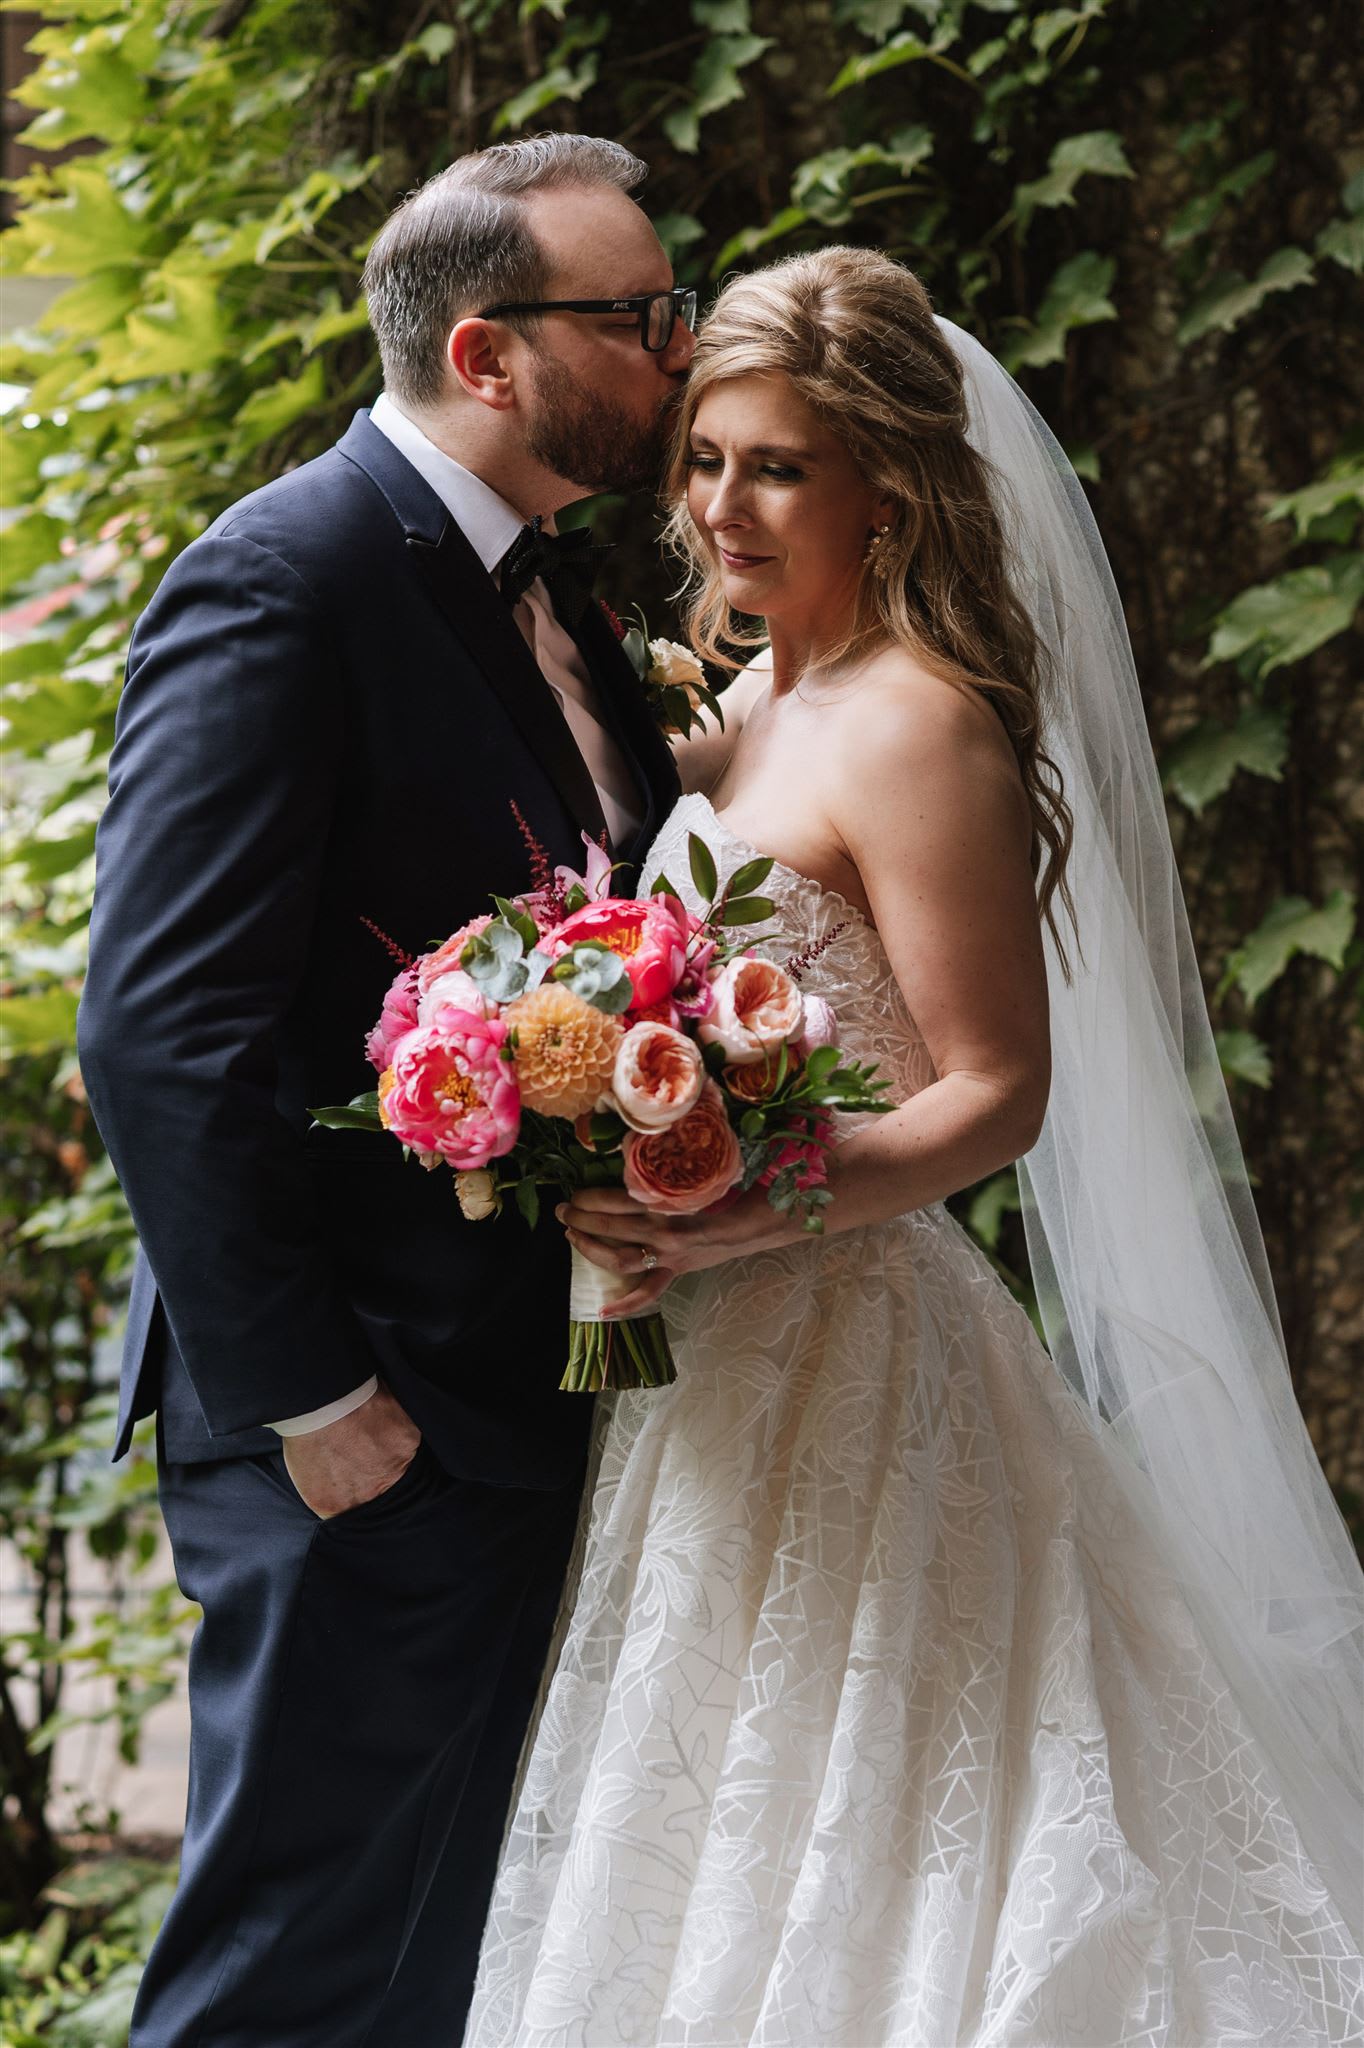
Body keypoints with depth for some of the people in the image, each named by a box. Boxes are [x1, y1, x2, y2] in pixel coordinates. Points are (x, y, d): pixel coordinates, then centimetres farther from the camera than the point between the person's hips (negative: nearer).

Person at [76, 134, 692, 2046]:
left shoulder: (551, 588, 14)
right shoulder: (281, 582, -15)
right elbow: (159, 1030, -21)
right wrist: (304, 1392, -19)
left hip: (544, 1402, 9)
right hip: (373, 1427, -9)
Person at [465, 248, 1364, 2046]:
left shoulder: (918, 726, -15)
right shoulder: (746, 709, 12)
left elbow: (998, 1094, -17)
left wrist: (756, 1212, -30)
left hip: (842, 1365, -9)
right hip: (716, 1360, 9)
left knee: (832, 1884, -2)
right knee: (710, 1866, 14)